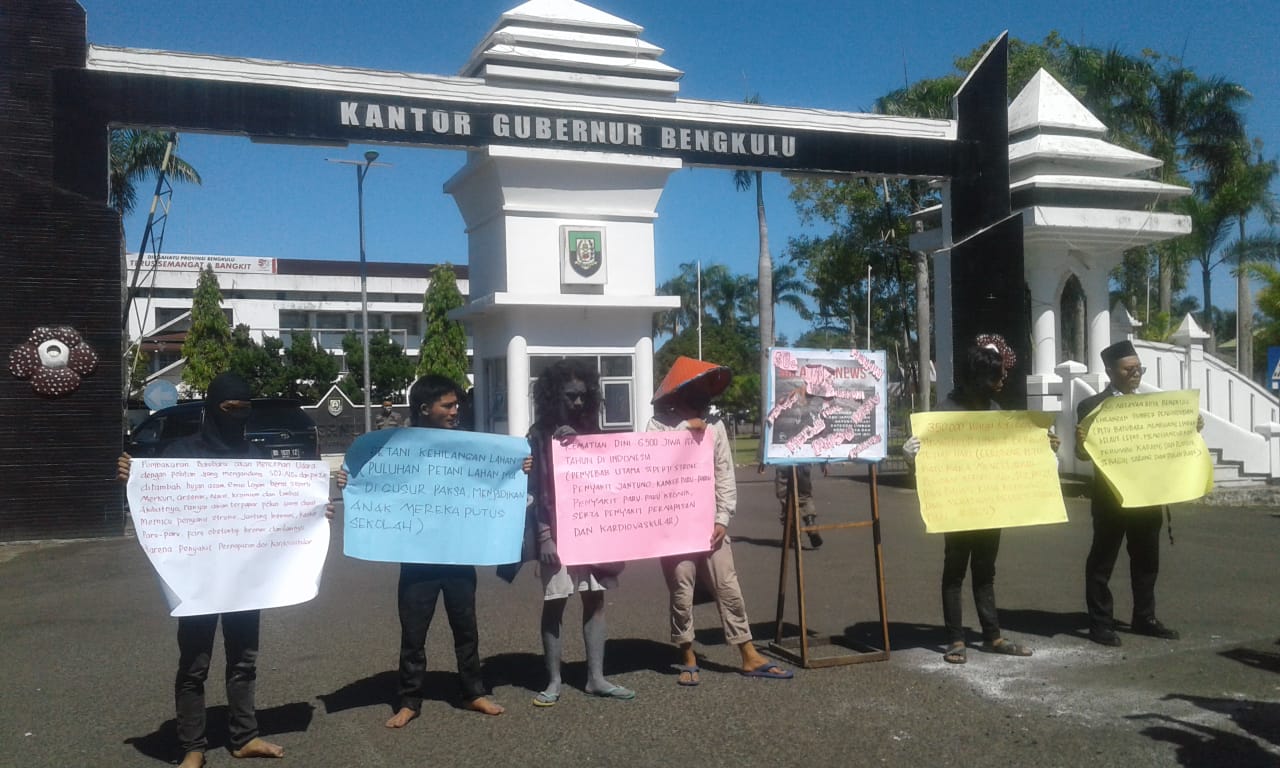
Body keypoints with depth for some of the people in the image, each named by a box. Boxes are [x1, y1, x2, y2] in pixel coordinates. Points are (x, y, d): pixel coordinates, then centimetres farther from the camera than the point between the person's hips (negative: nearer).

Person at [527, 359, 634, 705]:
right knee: (554, 604, 3)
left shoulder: (589, 430, 10)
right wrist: (544, 536, -13)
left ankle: (596, 677, 17)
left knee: (595, 600, 8)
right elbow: (536, 489, -7)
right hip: (557, 531, -5)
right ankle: (554, 680, 12)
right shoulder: (540, 435, -3)